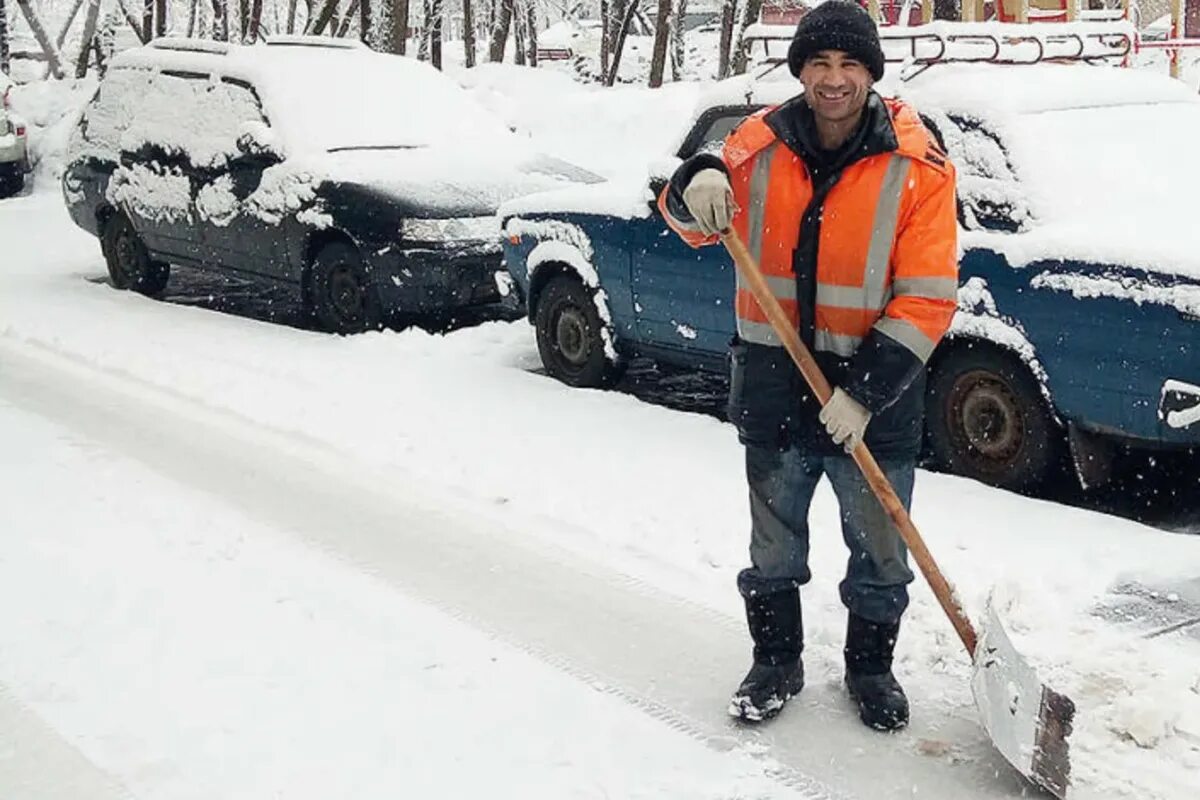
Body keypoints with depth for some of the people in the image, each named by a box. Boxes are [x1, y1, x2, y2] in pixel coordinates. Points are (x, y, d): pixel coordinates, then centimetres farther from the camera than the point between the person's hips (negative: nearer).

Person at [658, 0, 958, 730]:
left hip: (875, 401, -2)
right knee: (773, 550, 17)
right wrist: (698, 184, -17)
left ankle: (871, 668, 37)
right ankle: (777, 662, 38)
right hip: (773, 390, 2)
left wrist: (866, 390, -21)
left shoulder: (917, 166, -12)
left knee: (880, 555, 14)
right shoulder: (762, 144, -4)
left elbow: (926, 300, -14)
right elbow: (697, 225, 8)